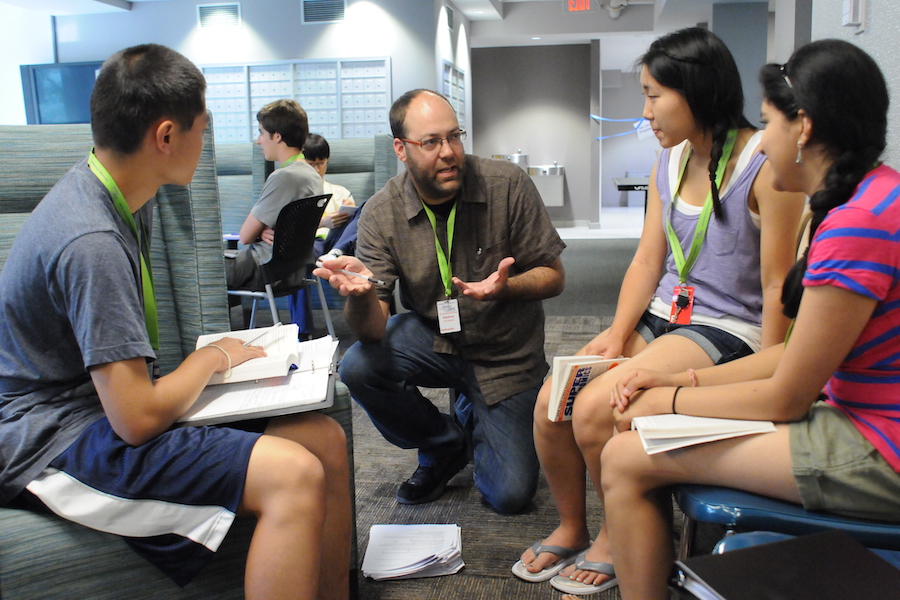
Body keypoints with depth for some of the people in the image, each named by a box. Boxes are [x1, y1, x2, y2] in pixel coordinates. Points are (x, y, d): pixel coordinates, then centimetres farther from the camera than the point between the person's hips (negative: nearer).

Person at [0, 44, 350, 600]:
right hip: (57, 444, -9)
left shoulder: (112, 193, 6)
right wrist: (214, 356, -8)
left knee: (324, 438, -4)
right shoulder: (90, 241, -24)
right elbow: (137, 419, -24)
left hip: (110, 403, 9)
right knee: (294, 475, -27)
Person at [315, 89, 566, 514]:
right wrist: (360, 293, -43)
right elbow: (372, 330, -20)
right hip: (433, 337, 2)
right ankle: (445, 446, 3)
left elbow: (553, 276, -11)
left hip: (505, 353, -1)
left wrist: (506, 287, -34)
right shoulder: (380, 215, -14)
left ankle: (473, 415, 28)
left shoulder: (508, 184, -17)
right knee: (358, 368, -27)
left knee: (511, 496, -7)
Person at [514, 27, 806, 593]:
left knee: (595, 409, -24)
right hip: (661, 315, 7)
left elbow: (777, 283, -14)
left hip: (727, 329, -7)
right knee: (551, 403, -11)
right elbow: (648, 260, 8)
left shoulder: (766, 167, -13)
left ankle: (617, 537, 4)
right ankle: (571, 529, 14)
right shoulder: (668, 165, 10)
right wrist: (619, 331, -6)